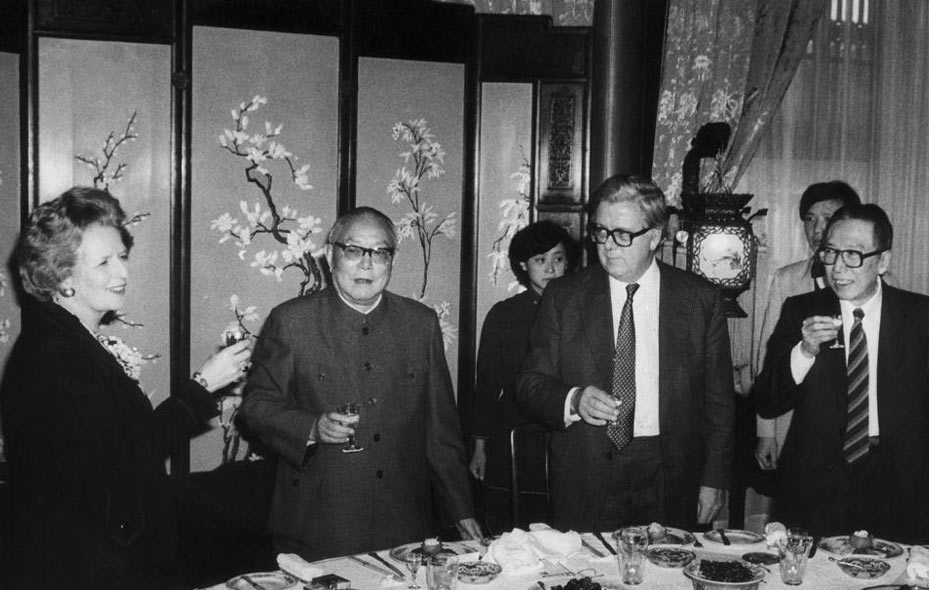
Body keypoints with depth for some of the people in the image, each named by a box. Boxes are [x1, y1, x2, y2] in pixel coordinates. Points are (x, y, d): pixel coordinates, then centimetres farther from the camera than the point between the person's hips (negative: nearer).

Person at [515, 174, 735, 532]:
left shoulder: (701, 300, 2)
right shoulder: (563, 296, 2)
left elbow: (718, 400, 5)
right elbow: (530, 384, 2)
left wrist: (714, 480, 2)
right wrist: (573, 400, -18)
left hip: (670, 481, 0)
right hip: (584, 483, 0)